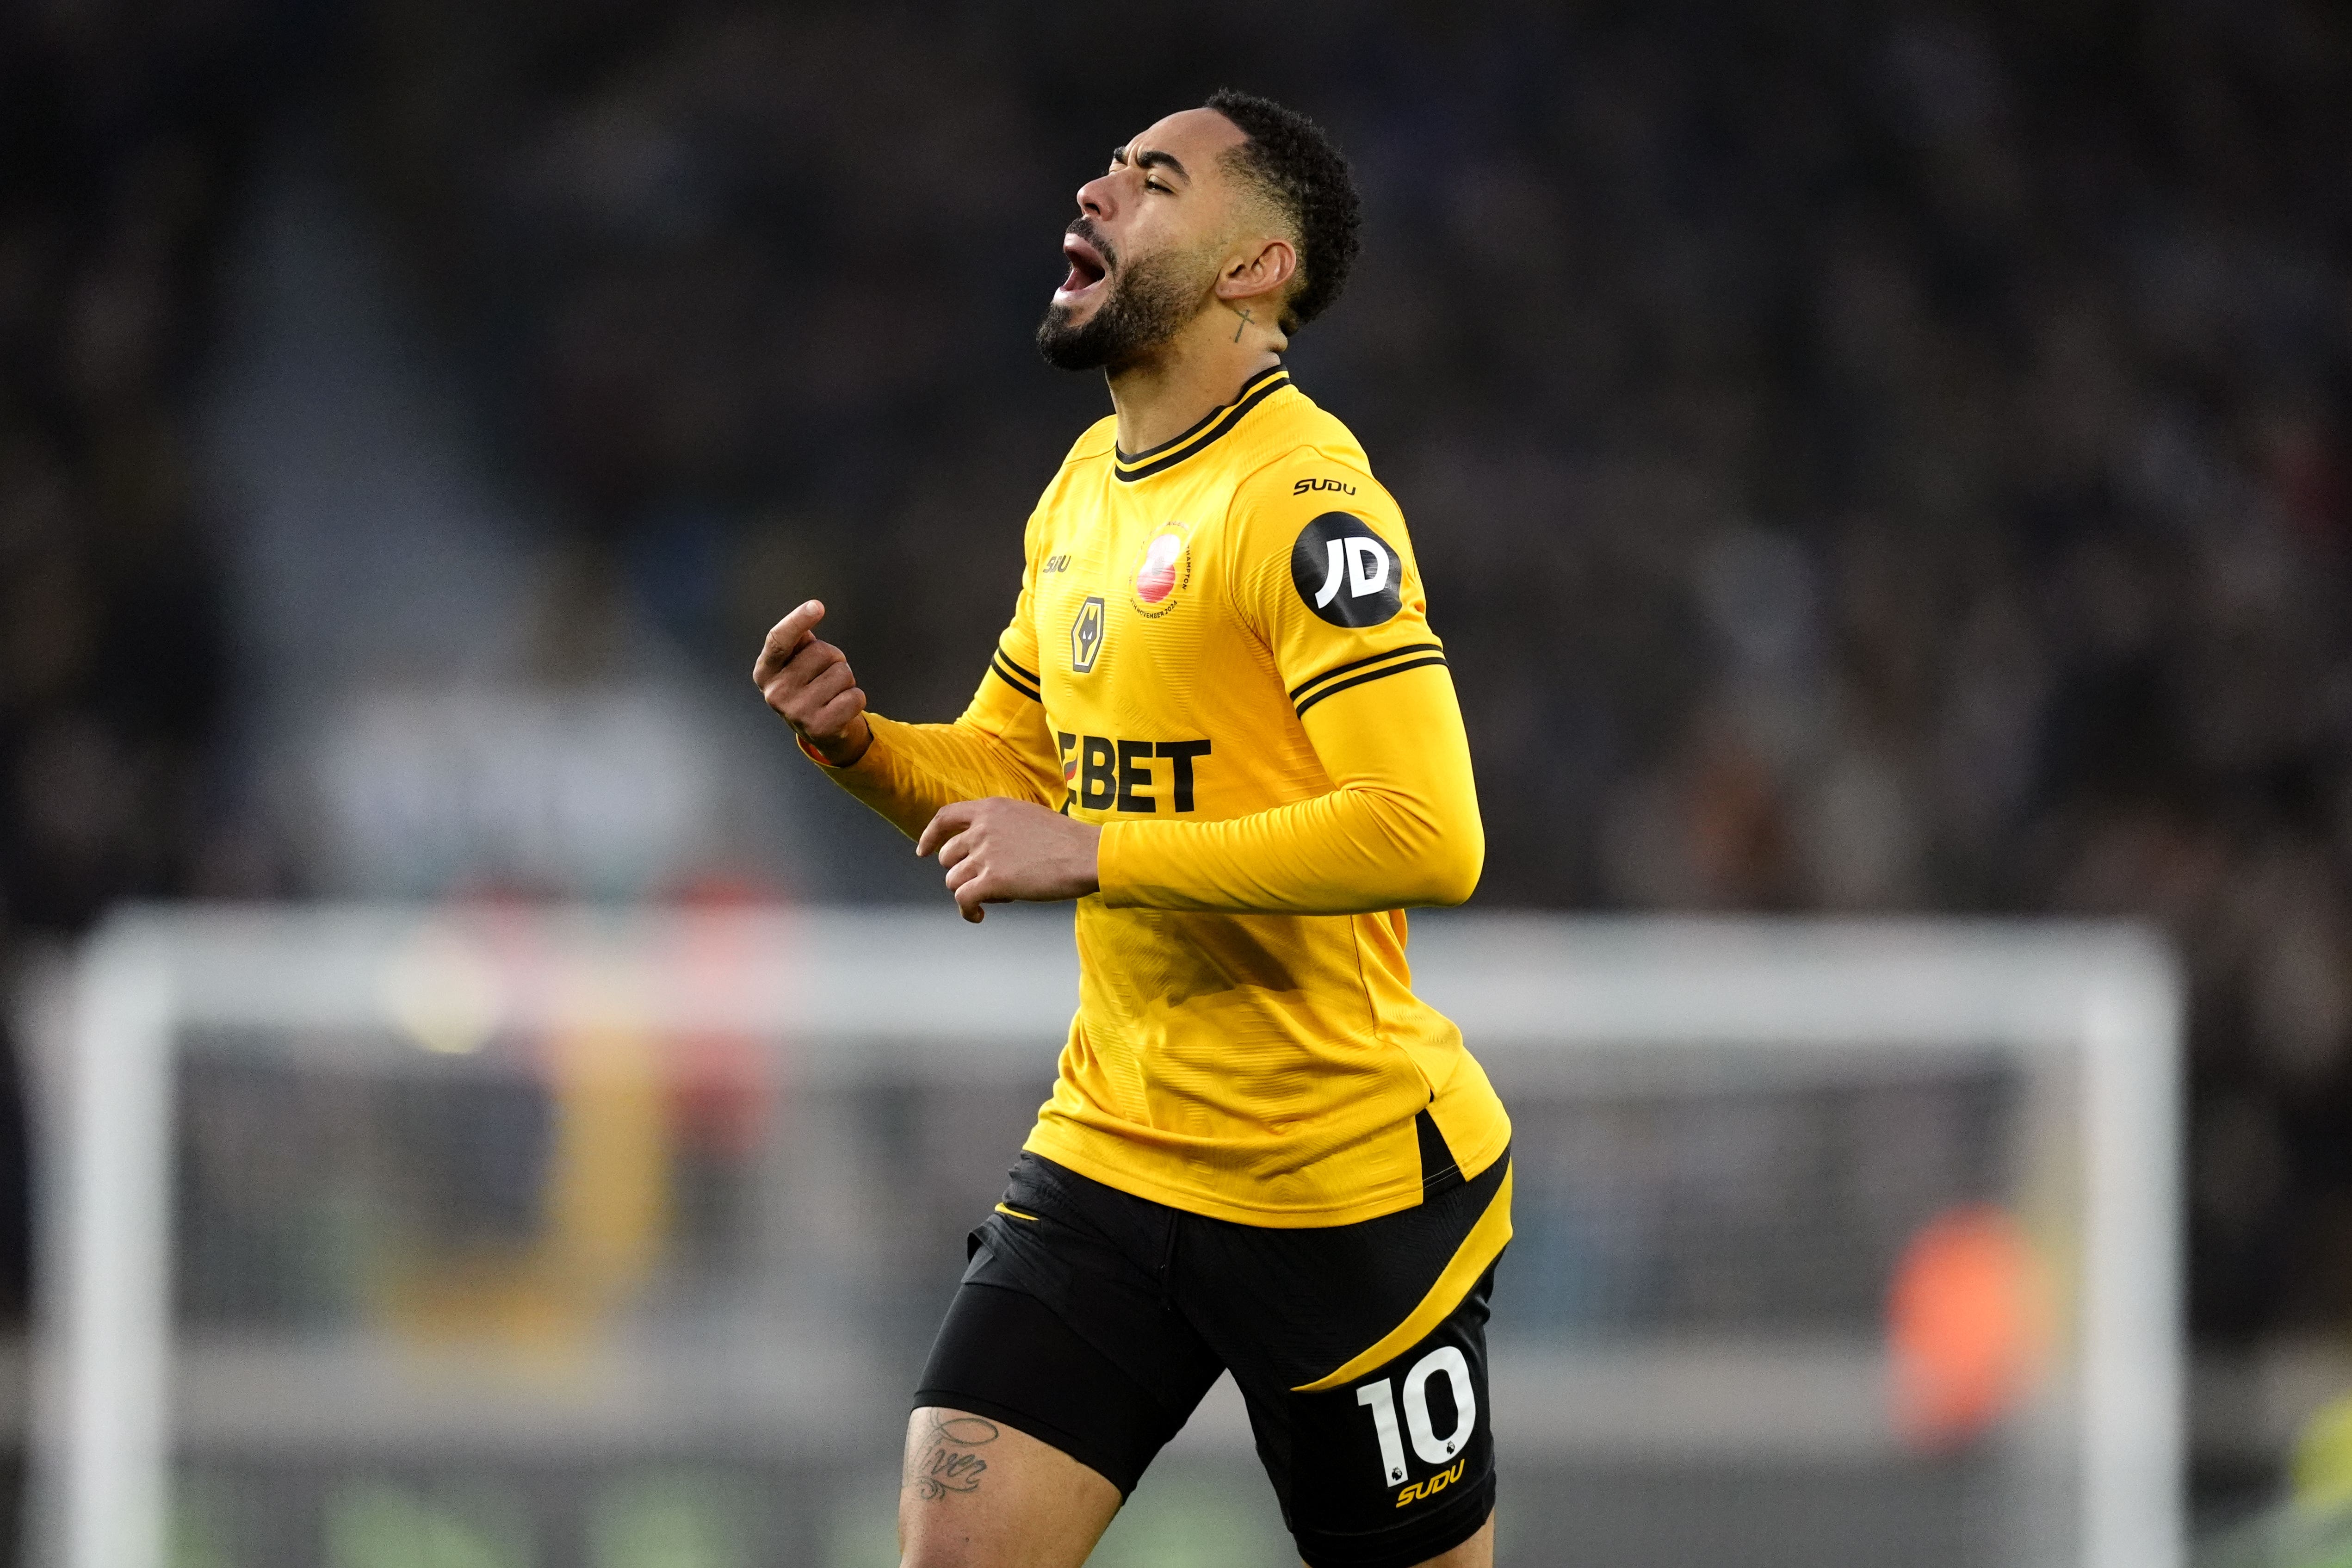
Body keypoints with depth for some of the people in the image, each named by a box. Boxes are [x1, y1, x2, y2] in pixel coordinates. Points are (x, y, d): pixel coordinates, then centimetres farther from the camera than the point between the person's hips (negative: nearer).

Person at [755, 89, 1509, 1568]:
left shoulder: (1302, 501, -16)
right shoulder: (1086, 486, 11)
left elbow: (1428, 835, -26)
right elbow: (1004, 767, 23)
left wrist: (1092, 853, -26)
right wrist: (858, 741, 0)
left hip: (1345, 1187, -7)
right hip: (1110, 1154, 7)